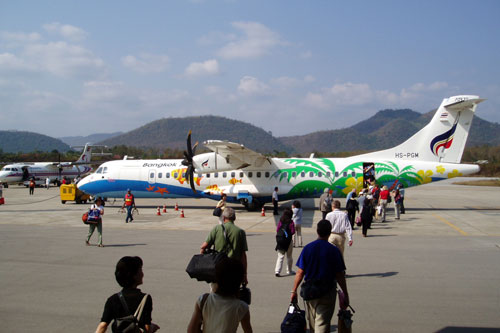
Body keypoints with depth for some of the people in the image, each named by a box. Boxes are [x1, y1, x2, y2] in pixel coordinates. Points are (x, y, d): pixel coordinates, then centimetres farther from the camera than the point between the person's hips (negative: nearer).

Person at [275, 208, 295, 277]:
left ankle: (277, 271, -8)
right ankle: (289, 271, 25)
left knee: (280, 256, 5)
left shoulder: (281, 221, 0)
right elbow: (293, 231, -9)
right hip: (288, 241, -3)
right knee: (289, 257, 14)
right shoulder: (291, 222, -10)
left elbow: (277, 230, 3)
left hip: (279, 240, 3)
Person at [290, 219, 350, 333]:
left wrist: (294, 291, 5)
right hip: (327, 293, -3)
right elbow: (340, 276, -8)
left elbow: (300, 273, -4)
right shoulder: (334, 250, -10)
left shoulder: (307, 248, -4)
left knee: (312, 324, 20)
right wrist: (346, 294, 1)